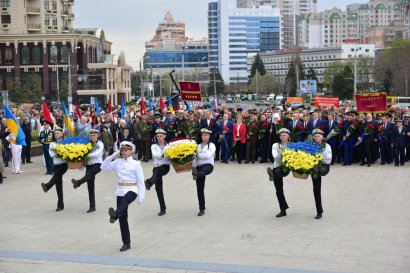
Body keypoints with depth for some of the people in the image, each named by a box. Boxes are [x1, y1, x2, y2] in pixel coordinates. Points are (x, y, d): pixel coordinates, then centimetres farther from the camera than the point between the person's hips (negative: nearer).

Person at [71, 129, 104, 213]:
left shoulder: (100, 144, -1)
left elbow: (96, 154, -16)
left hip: (97, 164, -4)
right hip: (89, 165, 4)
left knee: (90, 172, -39)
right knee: (90, 187, 1)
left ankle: (78, 183, -64)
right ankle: (92, 206, 4)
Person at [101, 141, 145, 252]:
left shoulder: (136, 164, -1)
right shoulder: (117, 162, 10)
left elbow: (140, 181, -2)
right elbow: (103, 167, 11)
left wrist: (141, 196, -10)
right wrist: (113, 155, 4)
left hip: (132, 190, -5)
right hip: (120, 191, 5)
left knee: (124, 200, -40)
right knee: (123, 218, 2)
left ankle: (115, 215, -69)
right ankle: (126, 243, 7)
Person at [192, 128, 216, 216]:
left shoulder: (211, 145, 1)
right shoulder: (199, 146, 18)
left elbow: (208, 155, -16)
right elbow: (195, 158, 16)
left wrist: (198, 154, -12)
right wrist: (193, 167, 3)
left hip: (208, 165, -3)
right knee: (200, 189, 2)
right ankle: (202, 209, 7)